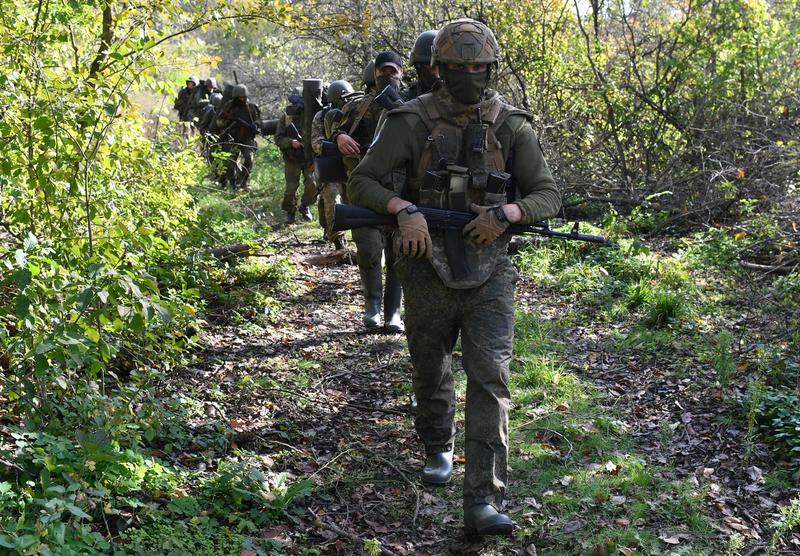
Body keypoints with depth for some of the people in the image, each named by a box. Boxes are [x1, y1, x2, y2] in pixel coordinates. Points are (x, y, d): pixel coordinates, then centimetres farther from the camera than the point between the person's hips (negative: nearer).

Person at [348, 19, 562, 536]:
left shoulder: (512, 125, -1)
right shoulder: (412, 120, -4)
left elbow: (548, 195, 1)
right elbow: (362, 182, -3)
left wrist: (505, 213, -19)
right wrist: (404, 209, -22)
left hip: (489, 274, 0)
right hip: (428, 270, 1)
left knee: (490, 379, -11)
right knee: (431, 373, 18)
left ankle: (484, 502, -11)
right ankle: (438, 449, 46)